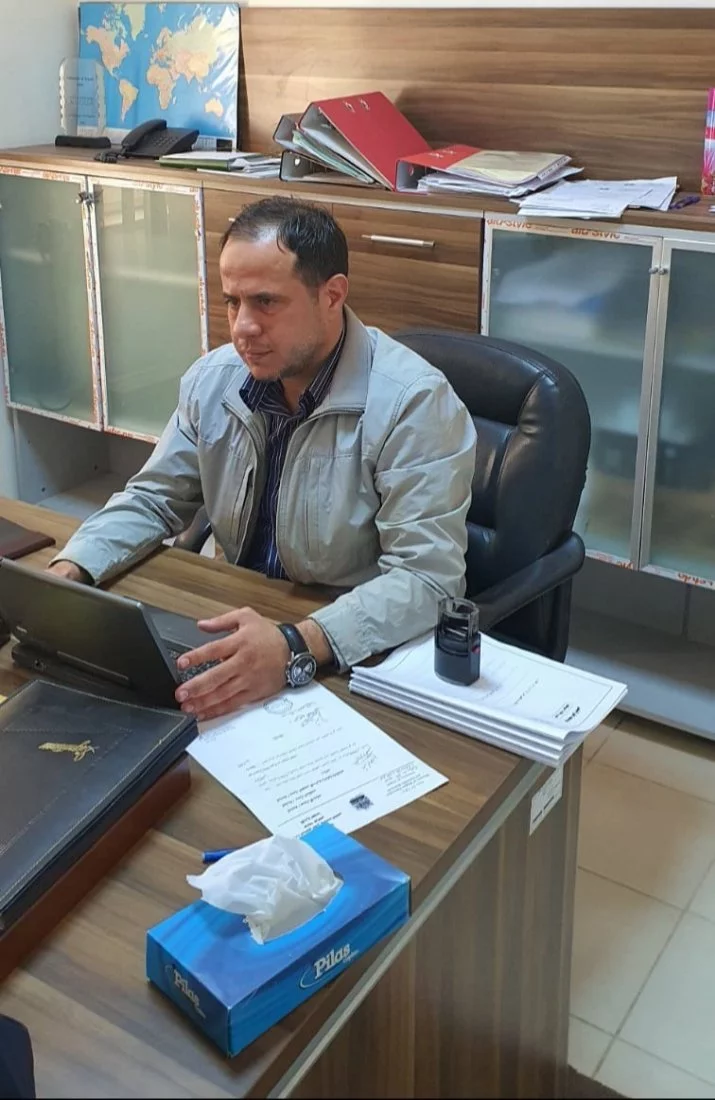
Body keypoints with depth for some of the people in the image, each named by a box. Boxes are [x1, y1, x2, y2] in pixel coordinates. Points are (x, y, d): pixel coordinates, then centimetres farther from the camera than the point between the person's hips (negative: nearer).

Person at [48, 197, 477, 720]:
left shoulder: (413, 403, -20)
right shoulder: (213, 381, 0)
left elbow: (427, 577, -26)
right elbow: (153, 500, 11)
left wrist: (299, 647, -41)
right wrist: (66, 572, -8)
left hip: (365, 656, -6)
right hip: (233, 627, 7)